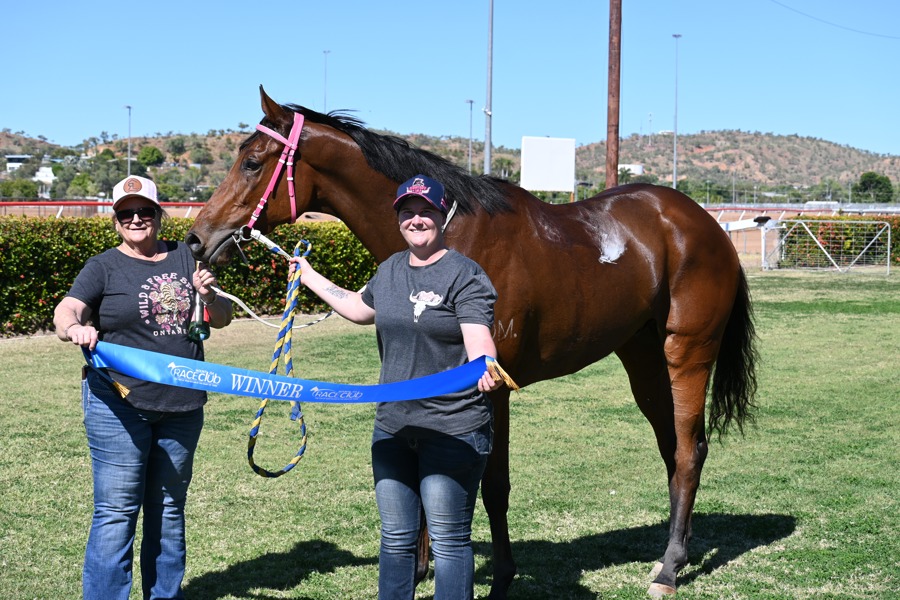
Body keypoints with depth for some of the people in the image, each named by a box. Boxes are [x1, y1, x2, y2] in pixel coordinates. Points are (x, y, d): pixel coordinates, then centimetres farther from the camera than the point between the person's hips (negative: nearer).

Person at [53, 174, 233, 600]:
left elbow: (222, 318, 12)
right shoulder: (104, 267, 0)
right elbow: (65, 312, -15)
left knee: (169, 508, 14)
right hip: (118, 404, -4)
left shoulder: (185, 258, 10)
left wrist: (208, 297, -10)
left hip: (182, 406, 4)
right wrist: (75, 328, -39)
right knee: (117, 511, -5)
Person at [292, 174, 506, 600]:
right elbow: (360, 309, 30)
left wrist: (486, 368, -45)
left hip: (453, 431, -7)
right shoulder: (390, 270, 11)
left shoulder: (465, 276, -11)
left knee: (448, 541, 0)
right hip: (392, 427, 7)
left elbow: (478, 340, -23)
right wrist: (310, 278, 33)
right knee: (396, 537, 15)